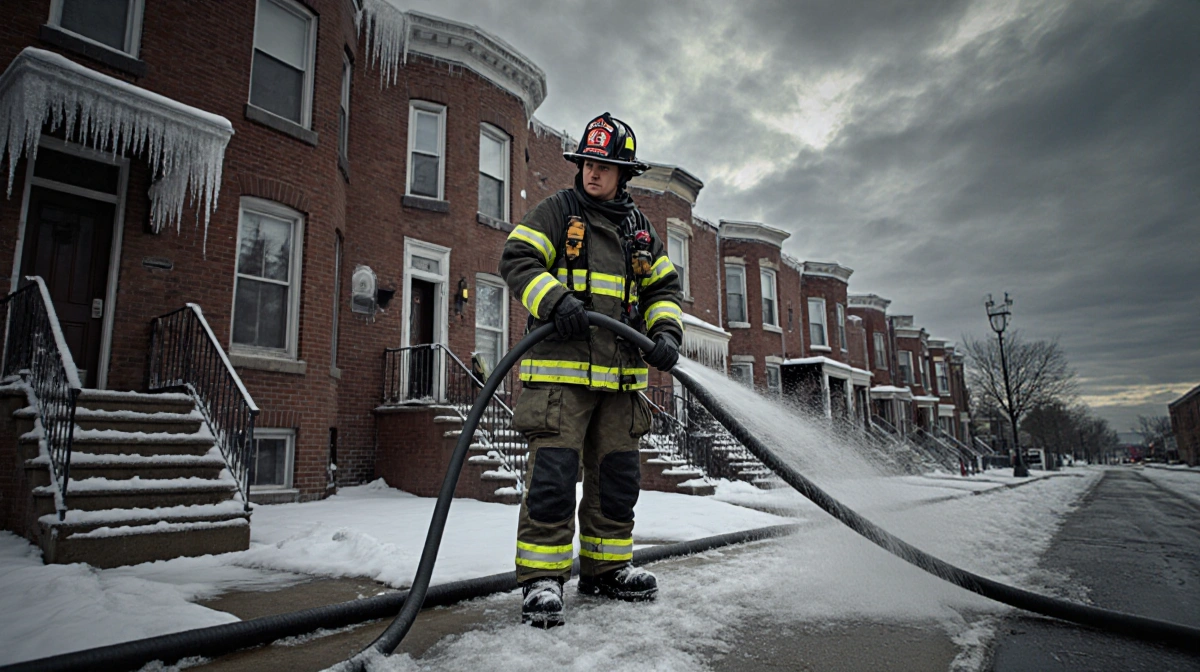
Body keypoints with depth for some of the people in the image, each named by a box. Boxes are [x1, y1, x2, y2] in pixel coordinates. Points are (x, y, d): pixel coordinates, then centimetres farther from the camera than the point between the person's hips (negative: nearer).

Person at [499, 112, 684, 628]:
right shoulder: (556, 211, 5)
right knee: (553, 470, -10)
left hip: (621, 373, 6)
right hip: (562, 366, -5)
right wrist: (554, 299, -23)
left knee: (618, 472, 10)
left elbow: (663, 287, 19)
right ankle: (542, 577, 2)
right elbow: (517, 259, -5)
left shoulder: (641, 230, 19)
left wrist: (666, 330, -1)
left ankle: (606, 566, 25)